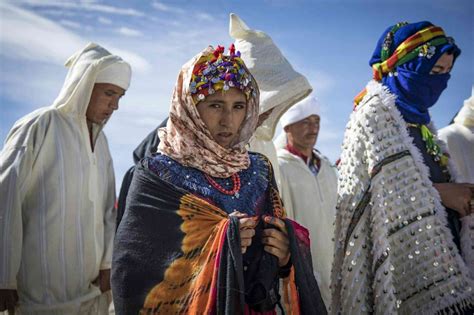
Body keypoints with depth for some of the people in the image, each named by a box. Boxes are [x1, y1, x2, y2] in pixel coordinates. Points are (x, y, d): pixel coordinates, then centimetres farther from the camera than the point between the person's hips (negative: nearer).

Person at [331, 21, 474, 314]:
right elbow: (389, 182, -15)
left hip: (436, 242, 8)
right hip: (401, 245, -8)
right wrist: (443, 192, -7)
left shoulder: (418, 115, 19)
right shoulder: (377, 109, -6)